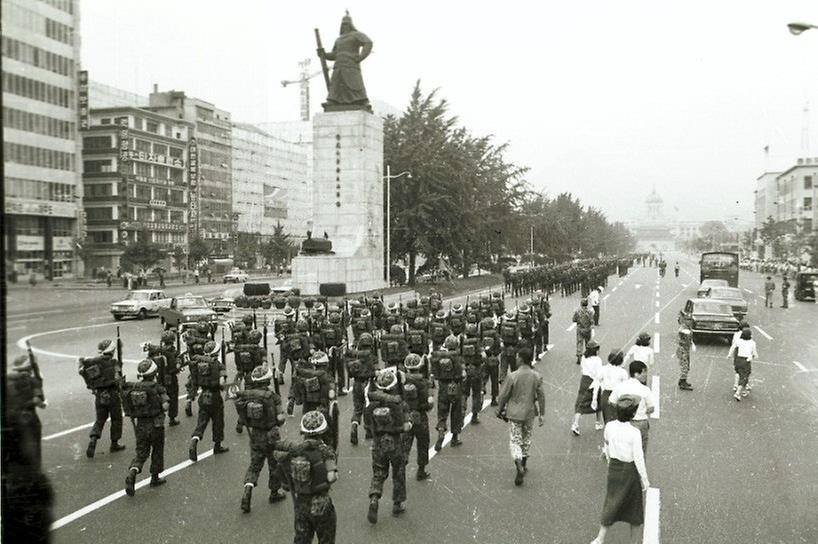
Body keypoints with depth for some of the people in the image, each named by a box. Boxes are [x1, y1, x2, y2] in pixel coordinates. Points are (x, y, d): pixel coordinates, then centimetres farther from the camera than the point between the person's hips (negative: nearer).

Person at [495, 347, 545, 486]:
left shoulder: (512, 376, -17)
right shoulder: (537, 376, -6)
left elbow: (503, 396, -10)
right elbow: (541, 396, -1)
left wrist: (500, 410, 6)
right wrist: (542, 414, 8)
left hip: (514, 413, -4)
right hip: (529, 413, 4)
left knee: (514, 441, 4)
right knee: (526, 439, 21)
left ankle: (519, 467, -15)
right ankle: (524, 465, 34)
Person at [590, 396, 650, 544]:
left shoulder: (609, 426, -10)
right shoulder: (634, 433, -24)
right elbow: (638, 458, -18)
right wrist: (644, 479, -6)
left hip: (614, 467, 4)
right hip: (630, 469, -4)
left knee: (611, 502, 18)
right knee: (634, 504, 16)